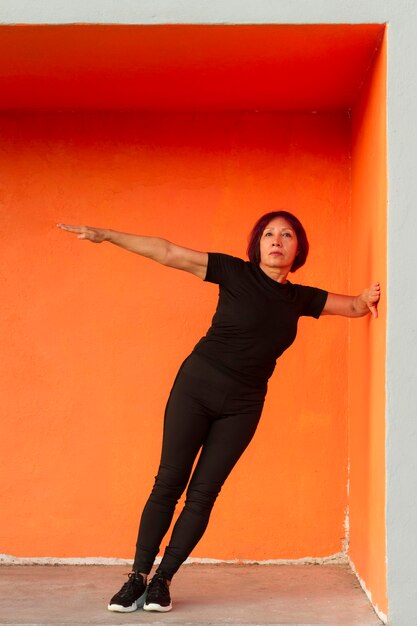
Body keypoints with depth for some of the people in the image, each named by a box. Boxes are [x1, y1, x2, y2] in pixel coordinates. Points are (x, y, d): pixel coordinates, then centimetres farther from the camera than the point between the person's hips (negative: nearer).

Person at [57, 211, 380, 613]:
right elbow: (168, 253, -8)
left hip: (242, 406, 3)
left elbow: (354, 306, 14)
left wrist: (367, 298, -11)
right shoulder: (236, 274, -4)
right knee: (168, 483, -3)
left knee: (203, 494, 0)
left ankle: (162, 580, 9)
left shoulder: (300, 298, 7)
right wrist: (105, 235, -12)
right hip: (195, 387, -3)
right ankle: (138, 576, 5)